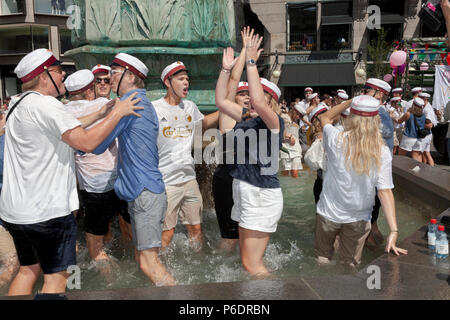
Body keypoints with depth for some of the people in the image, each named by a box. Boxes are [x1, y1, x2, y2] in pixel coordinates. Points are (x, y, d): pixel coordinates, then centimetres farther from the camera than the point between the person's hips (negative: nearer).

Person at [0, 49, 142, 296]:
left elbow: (66, 128, 22)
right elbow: (86, 142, -22)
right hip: (47, 210, -10)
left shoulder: (20, 104, 16)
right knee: (56, 277, 3)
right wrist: (118, 112, -11)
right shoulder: (44, 104, -17)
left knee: (28, 270, 21)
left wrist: (100, 115, 20)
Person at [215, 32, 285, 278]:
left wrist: (251, 61, -26)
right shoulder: (246, 118, 10)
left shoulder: (275, 122, -12)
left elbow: (257, 102, -31)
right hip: (244, 193, 9)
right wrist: (226, 69, 6)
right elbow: (220, 101, 13)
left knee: (252, 264, -6)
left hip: (262, 195, -9)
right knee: (246, 258, 18)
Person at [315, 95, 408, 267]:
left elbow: (324, 117, 6)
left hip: (329, 213, -1)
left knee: (322, 258, 19)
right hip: (358, 218, 1)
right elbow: (385, 191, -17)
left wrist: (350, 102, 5)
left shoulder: (337, 140, -17)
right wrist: (394, 231, -16)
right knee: (350, 266, 17)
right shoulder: (382, 151, -13)